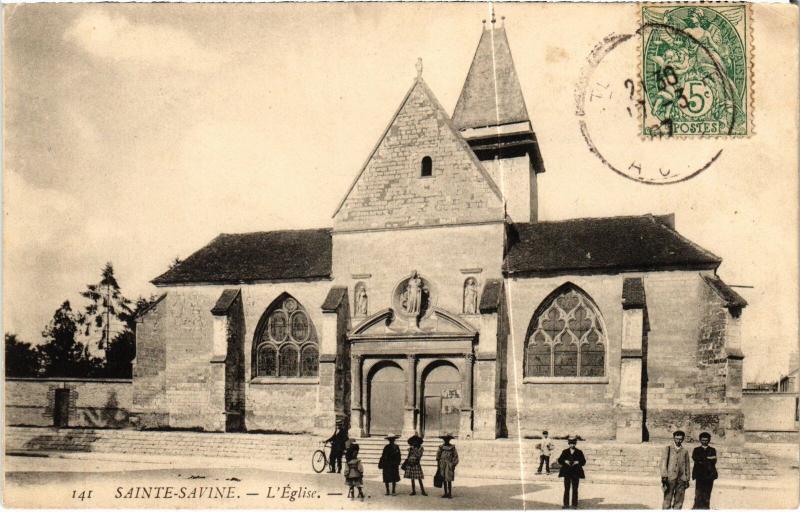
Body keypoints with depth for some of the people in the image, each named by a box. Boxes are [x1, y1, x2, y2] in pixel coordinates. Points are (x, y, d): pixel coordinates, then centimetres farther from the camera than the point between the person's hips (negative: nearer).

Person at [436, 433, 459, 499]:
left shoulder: (452, 447, -1)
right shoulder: (441, 447, 6)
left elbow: (455, 457, -1)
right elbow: (438, 457, 8)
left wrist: (454, 466, -7)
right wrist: (438, 466, 4)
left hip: (449, 466, -3)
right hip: (442, 465, 3)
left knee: (449, 480, -4)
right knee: (444, 480, 5)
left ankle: (450, 493, 3)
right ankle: (445, 493, 12)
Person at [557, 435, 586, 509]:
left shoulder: (579, 452, 4)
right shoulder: (565, 452, 6)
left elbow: (583, 462, 2)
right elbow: (559, 460, 4)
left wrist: (578, 462, -15)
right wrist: (565, 461, -14)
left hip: (576, 473, -1)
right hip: (567, 473, 1)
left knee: (575, 489, 2)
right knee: (566, 489, 2)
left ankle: (574, 504, 8)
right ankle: (566, 504, 8)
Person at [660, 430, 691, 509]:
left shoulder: (685, 451, 13)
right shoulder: (668, 448, 3)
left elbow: (687, 465, 16)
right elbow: (663, 462, -3)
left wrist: (687, 479, 12)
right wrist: (664, 476, -12)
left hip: (681, 479, 3)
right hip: (670, 478, -3)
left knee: (679, 501, 3)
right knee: (667, 499, -4)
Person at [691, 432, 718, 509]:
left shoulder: (712, 450, 16)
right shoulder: (696, 450, 14)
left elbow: (713, 461, 2)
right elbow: (695, 459, -5)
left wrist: (702, 461, -8)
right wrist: (707, 458, -9)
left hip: (709, 475, 1)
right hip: (699, 475, -1)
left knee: (707, 496, -2)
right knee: (698, 495, -9)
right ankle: (697, 508, -9)